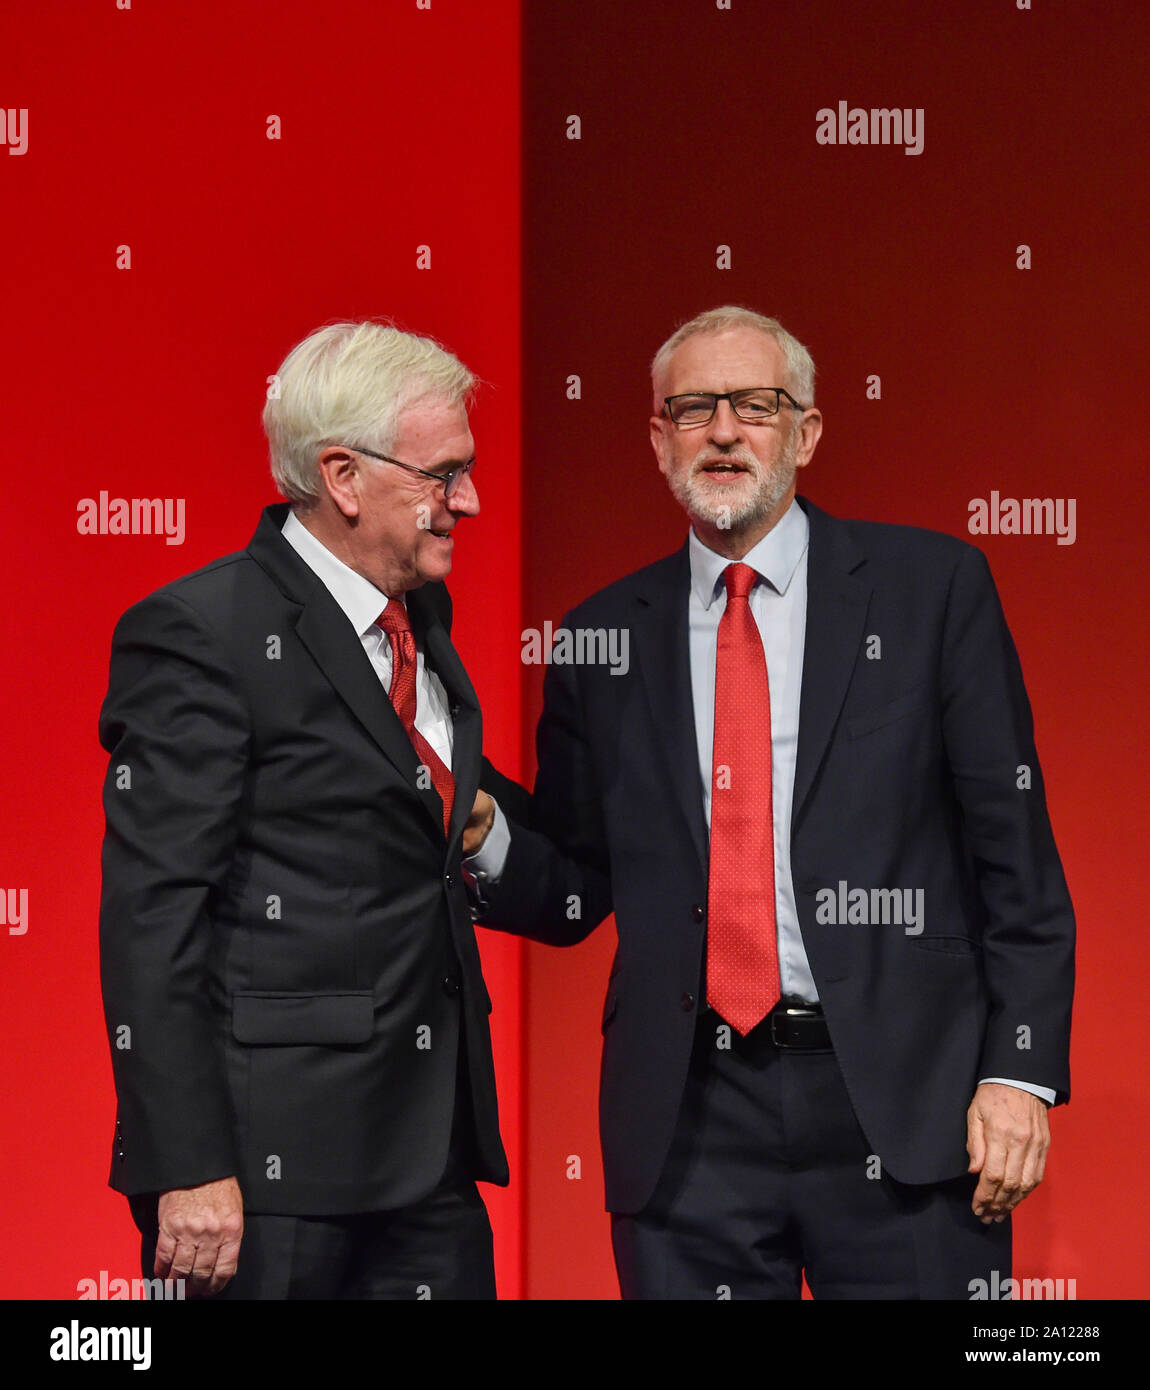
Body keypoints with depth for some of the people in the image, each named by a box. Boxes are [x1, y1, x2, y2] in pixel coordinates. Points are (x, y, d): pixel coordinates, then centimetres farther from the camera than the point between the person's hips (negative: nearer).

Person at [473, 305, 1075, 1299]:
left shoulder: (932, 586, 3)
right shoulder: (608, 637, 10)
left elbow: (1014, 848, 0)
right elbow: (577, 891, 13)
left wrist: (1021, 1068, -7)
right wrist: (482, 835, -9)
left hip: (903, 1101, -2)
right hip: (689, 1122, 2)